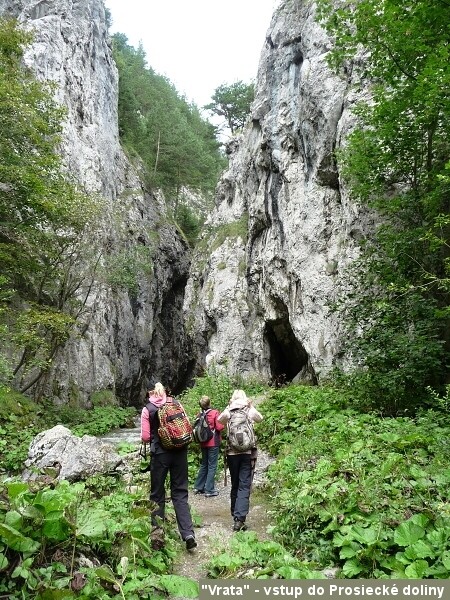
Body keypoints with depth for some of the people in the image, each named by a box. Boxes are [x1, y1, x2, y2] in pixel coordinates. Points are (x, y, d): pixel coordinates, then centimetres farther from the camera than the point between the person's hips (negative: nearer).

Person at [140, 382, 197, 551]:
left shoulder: (147, 410, -3)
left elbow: (145, 437, -5)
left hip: (160, 453, -2)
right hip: (180, 451, 2)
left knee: (157, 494, 13)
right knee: (180, 493, 10)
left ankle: (157, 533, 16)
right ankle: (188, 533, 1)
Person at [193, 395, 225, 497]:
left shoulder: (200, 414, -1)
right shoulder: (214, 413, -14)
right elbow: (219, 427, -15)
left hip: (203, 443, 5)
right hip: (213, 442, -5)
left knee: (204, 464, 19)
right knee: (212, 466, 3)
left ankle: (198, 487, 24)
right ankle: (209, 490, 4)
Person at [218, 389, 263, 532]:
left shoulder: (229, 412, -1)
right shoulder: (250, 411, -1)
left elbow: (219, 420, 10)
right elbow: (260, 418, 9)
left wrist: (228, 407, 0)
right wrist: (251, 406, 3)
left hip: (232, 453, 1)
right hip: (248, 453, -1)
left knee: (235, 485, 16)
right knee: (244, 486, 0)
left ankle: (235, 515, 25)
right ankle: (239, 519, -10)